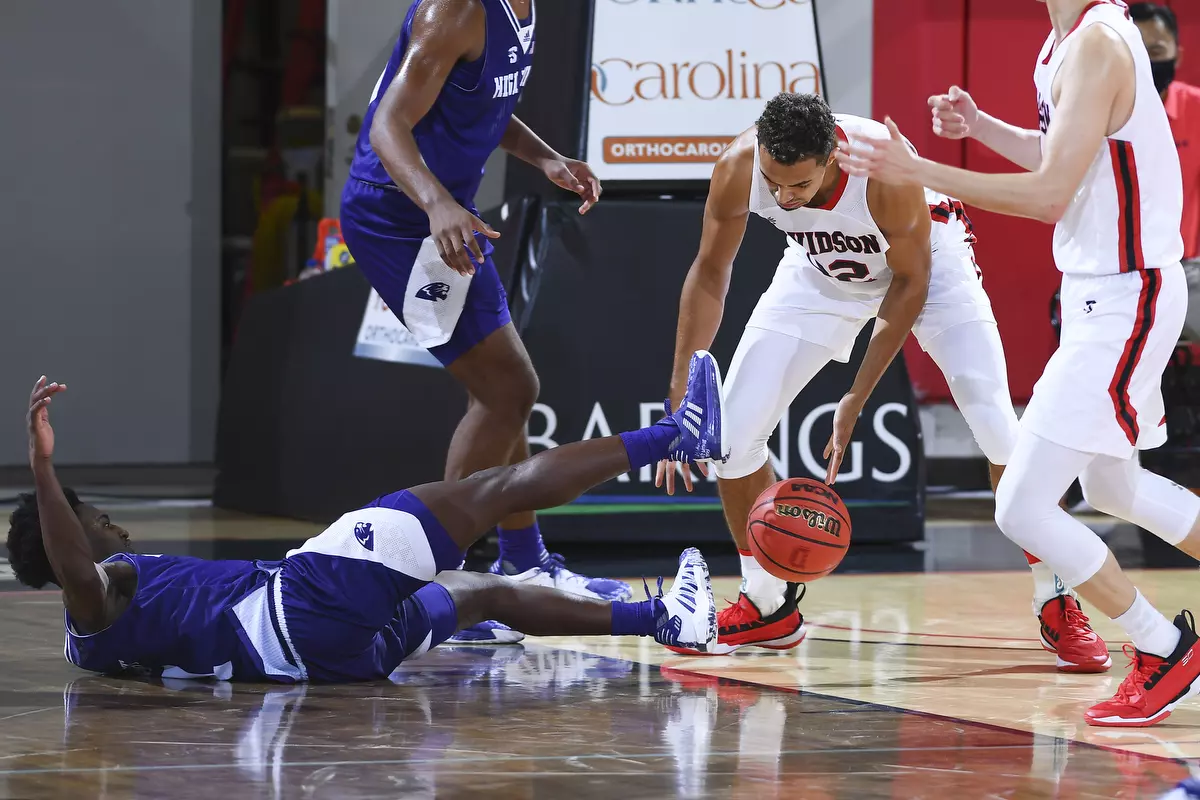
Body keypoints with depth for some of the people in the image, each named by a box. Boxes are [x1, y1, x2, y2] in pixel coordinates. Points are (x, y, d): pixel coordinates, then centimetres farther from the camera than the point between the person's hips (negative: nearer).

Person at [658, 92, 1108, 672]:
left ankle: (1056, 607, 2)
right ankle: (768, 608, 14)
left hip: (924, 261, -3)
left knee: (999, 428, -16)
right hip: (819, 272, 3)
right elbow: (710, 272, -14)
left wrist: (858, 398, -22)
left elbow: (910, 283, -22)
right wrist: (680, 398, -17)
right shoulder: (738, 169, -32)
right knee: (731, 434, -7)